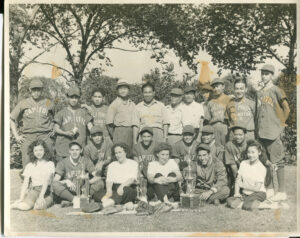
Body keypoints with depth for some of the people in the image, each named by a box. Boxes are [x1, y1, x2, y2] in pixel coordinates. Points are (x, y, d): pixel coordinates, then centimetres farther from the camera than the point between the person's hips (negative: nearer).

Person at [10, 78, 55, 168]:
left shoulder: (48, 103, 10)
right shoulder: (23, 104, 9)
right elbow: (12, 119, 15)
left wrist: (54, 130, 9)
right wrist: (16, 136, 7)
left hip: (45, 137, 0)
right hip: (28, 137, 0)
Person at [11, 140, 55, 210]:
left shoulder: (50, 164, 7)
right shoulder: (29, 165, 15)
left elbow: (46, 181, -5)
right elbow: (25, 183, 8)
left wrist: (41, 196, -17)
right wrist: (21, 199, -6)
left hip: (46, 191, -2)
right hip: (33, 190, 2)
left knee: (38, 206, -34)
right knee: (24, 206, -29)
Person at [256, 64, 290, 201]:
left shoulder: (276, 90, -2)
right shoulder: (259, 93, 17)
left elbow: (286, 109, -4)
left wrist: (281, 124, -2)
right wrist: (258, 128, 15)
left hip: (273, 132, -7)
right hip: (261, 132, 7)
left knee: (277, 161, -7)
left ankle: (281, 192, -3)